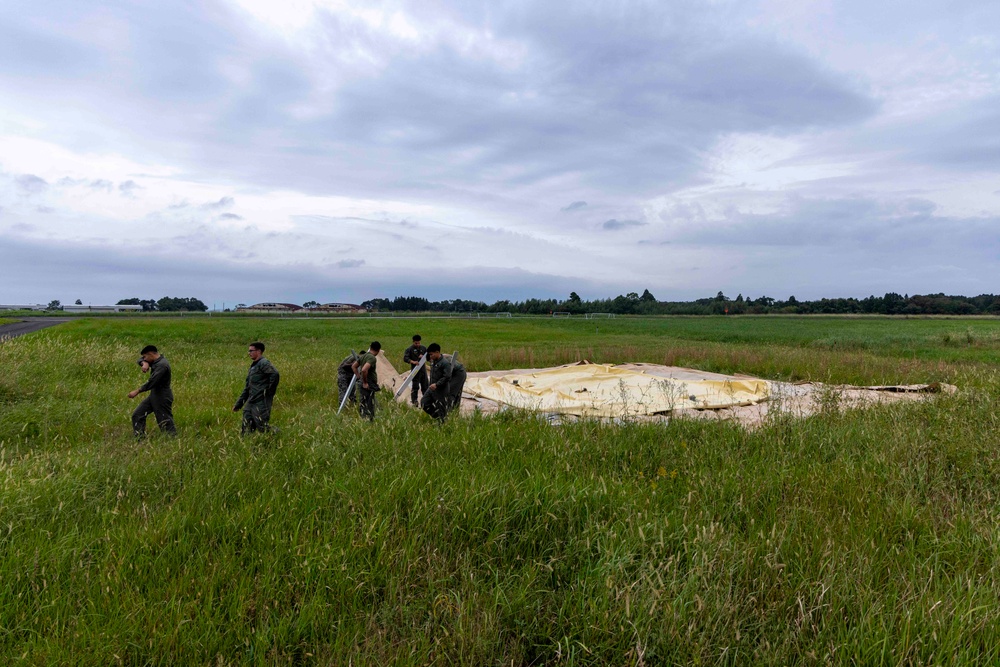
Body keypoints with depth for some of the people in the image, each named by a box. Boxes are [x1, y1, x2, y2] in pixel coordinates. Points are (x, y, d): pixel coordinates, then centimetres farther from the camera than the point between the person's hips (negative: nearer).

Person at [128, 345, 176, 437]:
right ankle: (139, 438, 14)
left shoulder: (162, 365, -22)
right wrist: (145, 363, -7)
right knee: (137, 415, 11)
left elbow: (152, 382, -26)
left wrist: (137, 391, -20)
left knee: (165, 422, -7)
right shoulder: (156, 361, 9)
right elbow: (140, 360, 17)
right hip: (154, 395, 10)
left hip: (162, 397, -10)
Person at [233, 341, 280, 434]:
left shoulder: (263, 363, -10)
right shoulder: (253, 366, 20)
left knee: (263, 428, -8)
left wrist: (269, 392, -21)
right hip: (250, 403, 9)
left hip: (261, 403, -9)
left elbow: (275, 374, -30)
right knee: (245, 431, 8)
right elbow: (247, 388, 24)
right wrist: (238, 404, 22)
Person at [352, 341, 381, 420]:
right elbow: (364, 370, -29)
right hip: (369, 386, -9)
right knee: (369, 407, -3)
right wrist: (365, 382, -18)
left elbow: (353, 366, 18)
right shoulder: (372, 358, -17)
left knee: (363, 404, 16)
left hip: (361, 384, 9)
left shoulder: (363, 356, 10)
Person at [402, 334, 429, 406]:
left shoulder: (423, 348, 10)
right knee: (415, 387, -5)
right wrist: (413, 361, -32)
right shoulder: (410, 349, -5)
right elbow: (405, 358, -16)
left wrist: (423, 356, -10)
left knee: (425, 387, 10)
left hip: (423, 370, 5)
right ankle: (414, 402, 2)